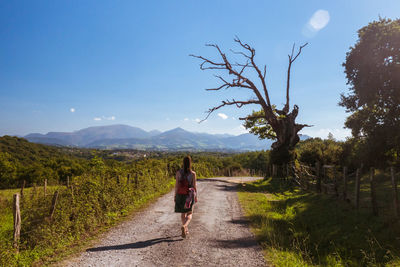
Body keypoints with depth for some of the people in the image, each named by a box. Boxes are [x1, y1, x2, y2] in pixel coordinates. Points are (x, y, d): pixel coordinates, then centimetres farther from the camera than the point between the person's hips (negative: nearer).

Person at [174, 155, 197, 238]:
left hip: (180, 195, 2)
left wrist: (175, 196, 3)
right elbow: (194, 186, -7)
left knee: (183, 213, 20)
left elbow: (176, 185, -6)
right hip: (189, 196, -2)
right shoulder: (193, 173, -10)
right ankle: (184, 226, -23)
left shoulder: (178, 172, -7)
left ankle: (185, 230, 27)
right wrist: (196, 196, 4)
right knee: (189, 214, 5)